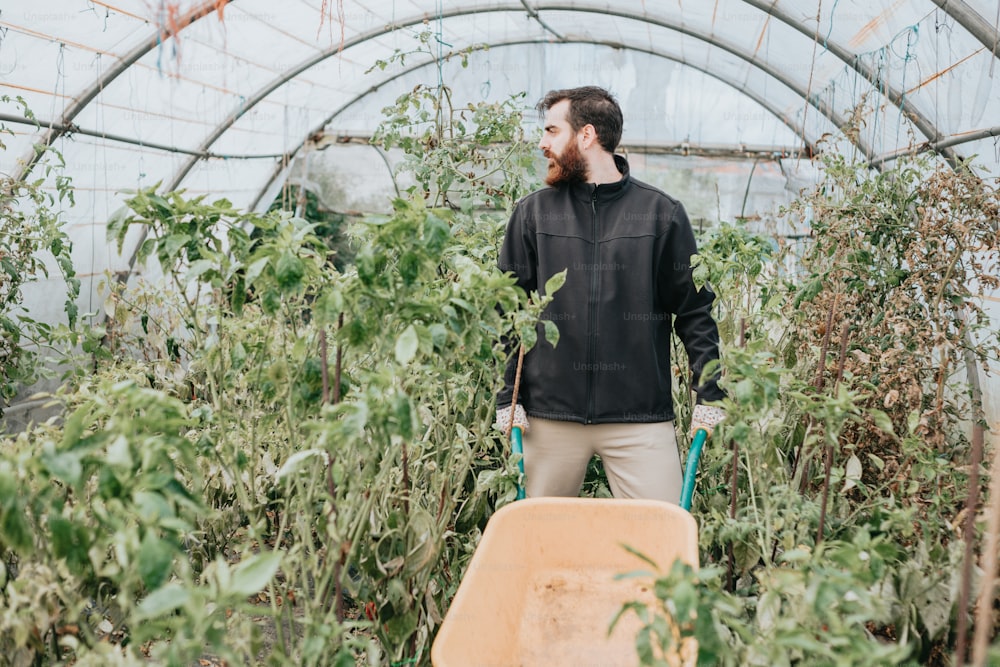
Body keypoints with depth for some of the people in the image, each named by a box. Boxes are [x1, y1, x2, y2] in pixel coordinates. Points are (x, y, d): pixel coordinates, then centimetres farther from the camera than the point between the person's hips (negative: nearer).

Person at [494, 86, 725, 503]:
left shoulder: (662, 214, 4)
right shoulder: (533, 213, 7)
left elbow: (694, 310, 6)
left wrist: (709, 393, -2)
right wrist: (508, 396, -2)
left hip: (642, 418, -1)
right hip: (550, 417, 2)